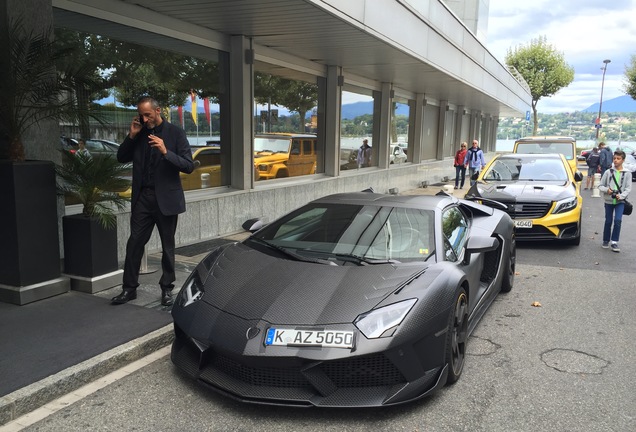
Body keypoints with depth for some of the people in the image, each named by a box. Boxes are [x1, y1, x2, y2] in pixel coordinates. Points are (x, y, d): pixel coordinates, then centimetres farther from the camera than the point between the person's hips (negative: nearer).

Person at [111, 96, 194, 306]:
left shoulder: (175, 133, -4)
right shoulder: (139, 133, 8)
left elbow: (189, 166, -10)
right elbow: (121, 158, 9)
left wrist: (166, 152, -25)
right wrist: (131, 136, -5)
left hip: (166, 198, -3)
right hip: (142, 196, 3)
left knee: (168, 246, 8)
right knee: (134, 243, 3)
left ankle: (167, 288, 21)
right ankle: (129, 288, 16)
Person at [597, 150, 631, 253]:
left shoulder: (627, 173, -1)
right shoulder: (608, 172, 1)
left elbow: (628, 188, -3)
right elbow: (600, 186, 4)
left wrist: (621, 196, -18)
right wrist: (606, 189, -16)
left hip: (620, 201, -1)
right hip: (609, 201, 1)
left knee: (618, 221, -14)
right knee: (608, 221, 8)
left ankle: (614, 242, -4)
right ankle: (606, 241, 23)